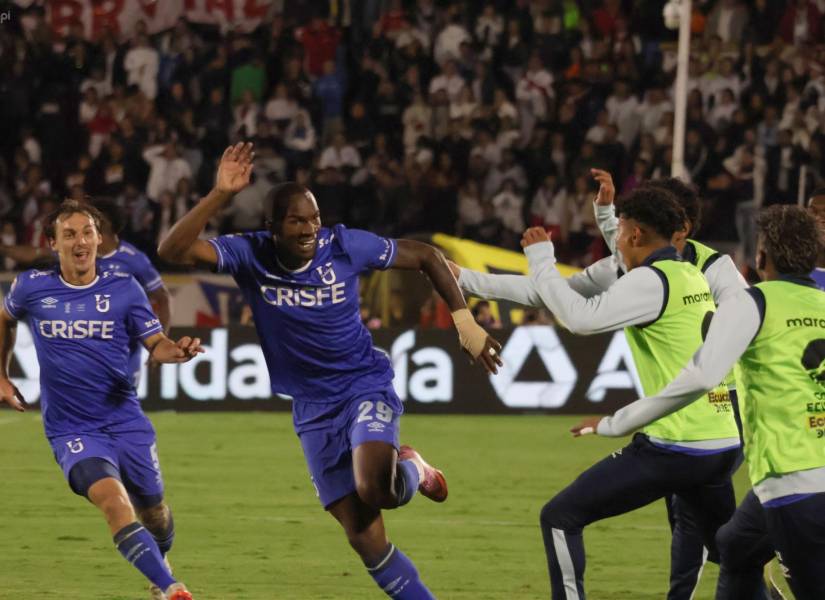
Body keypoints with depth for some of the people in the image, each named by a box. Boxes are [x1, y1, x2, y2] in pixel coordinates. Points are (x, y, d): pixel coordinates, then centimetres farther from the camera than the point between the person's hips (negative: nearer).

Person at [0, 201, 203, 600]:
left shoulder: (123, 288, -3)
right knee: (113, 499, -27)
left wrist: (177, 351, -24)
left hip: (126, 421, 2)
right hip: (72, 430, -2)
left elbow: (156, 345, -2)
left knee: (154, 514, 13)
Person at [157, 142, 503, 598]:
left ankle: (411, 470, 5)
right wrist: (220, 196, -35)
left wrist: (464, 321, -4)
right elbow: (173, 251, -25)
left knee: (372, 489, -31)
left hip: (366, 386, -2)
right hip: (314, 410, 2)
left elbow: (426, 257, 0)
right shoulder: (251, 255, -12)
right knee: (363, 538, -2)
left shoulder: (344, 246, -13)